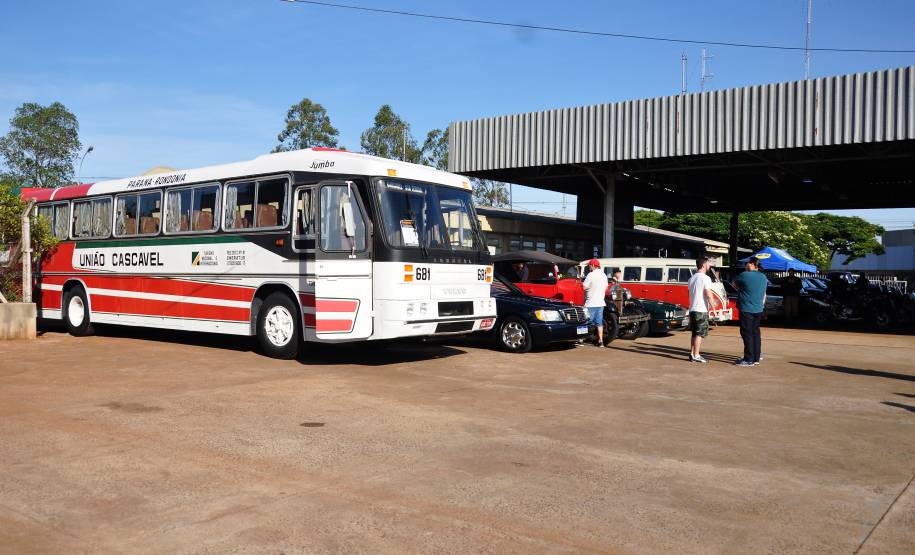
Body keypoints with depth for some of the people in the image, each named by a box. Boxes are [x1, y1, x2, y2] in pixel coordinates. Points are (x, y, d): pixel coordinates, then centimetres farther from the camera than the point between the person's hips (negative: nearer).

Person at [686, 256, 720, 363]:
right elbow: (709, 295, -18)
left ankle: (692, 354, 14)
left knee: (694, 333, 13)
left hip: (692, 309, 8)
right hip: (701, 310, -8)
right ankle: (696, 355, -4)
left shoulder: (691, 278, 15)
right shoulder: (705, 278, -12)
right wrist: (713, 307, -14)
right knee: (700, 334, -4)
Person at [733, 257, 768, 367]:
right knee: (755, 333, 12)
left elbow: (734, 284, 5)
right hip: (758, 310, 7)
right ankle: (756, 359, 15)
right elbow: (764, 294, 18)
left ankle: (749, 359, -4)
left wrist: (739, 288, 21)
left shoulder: (745, 275, -12)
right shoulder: (763, 277, 11)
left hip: (746, 309, -7)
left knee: (747, 334, -4)